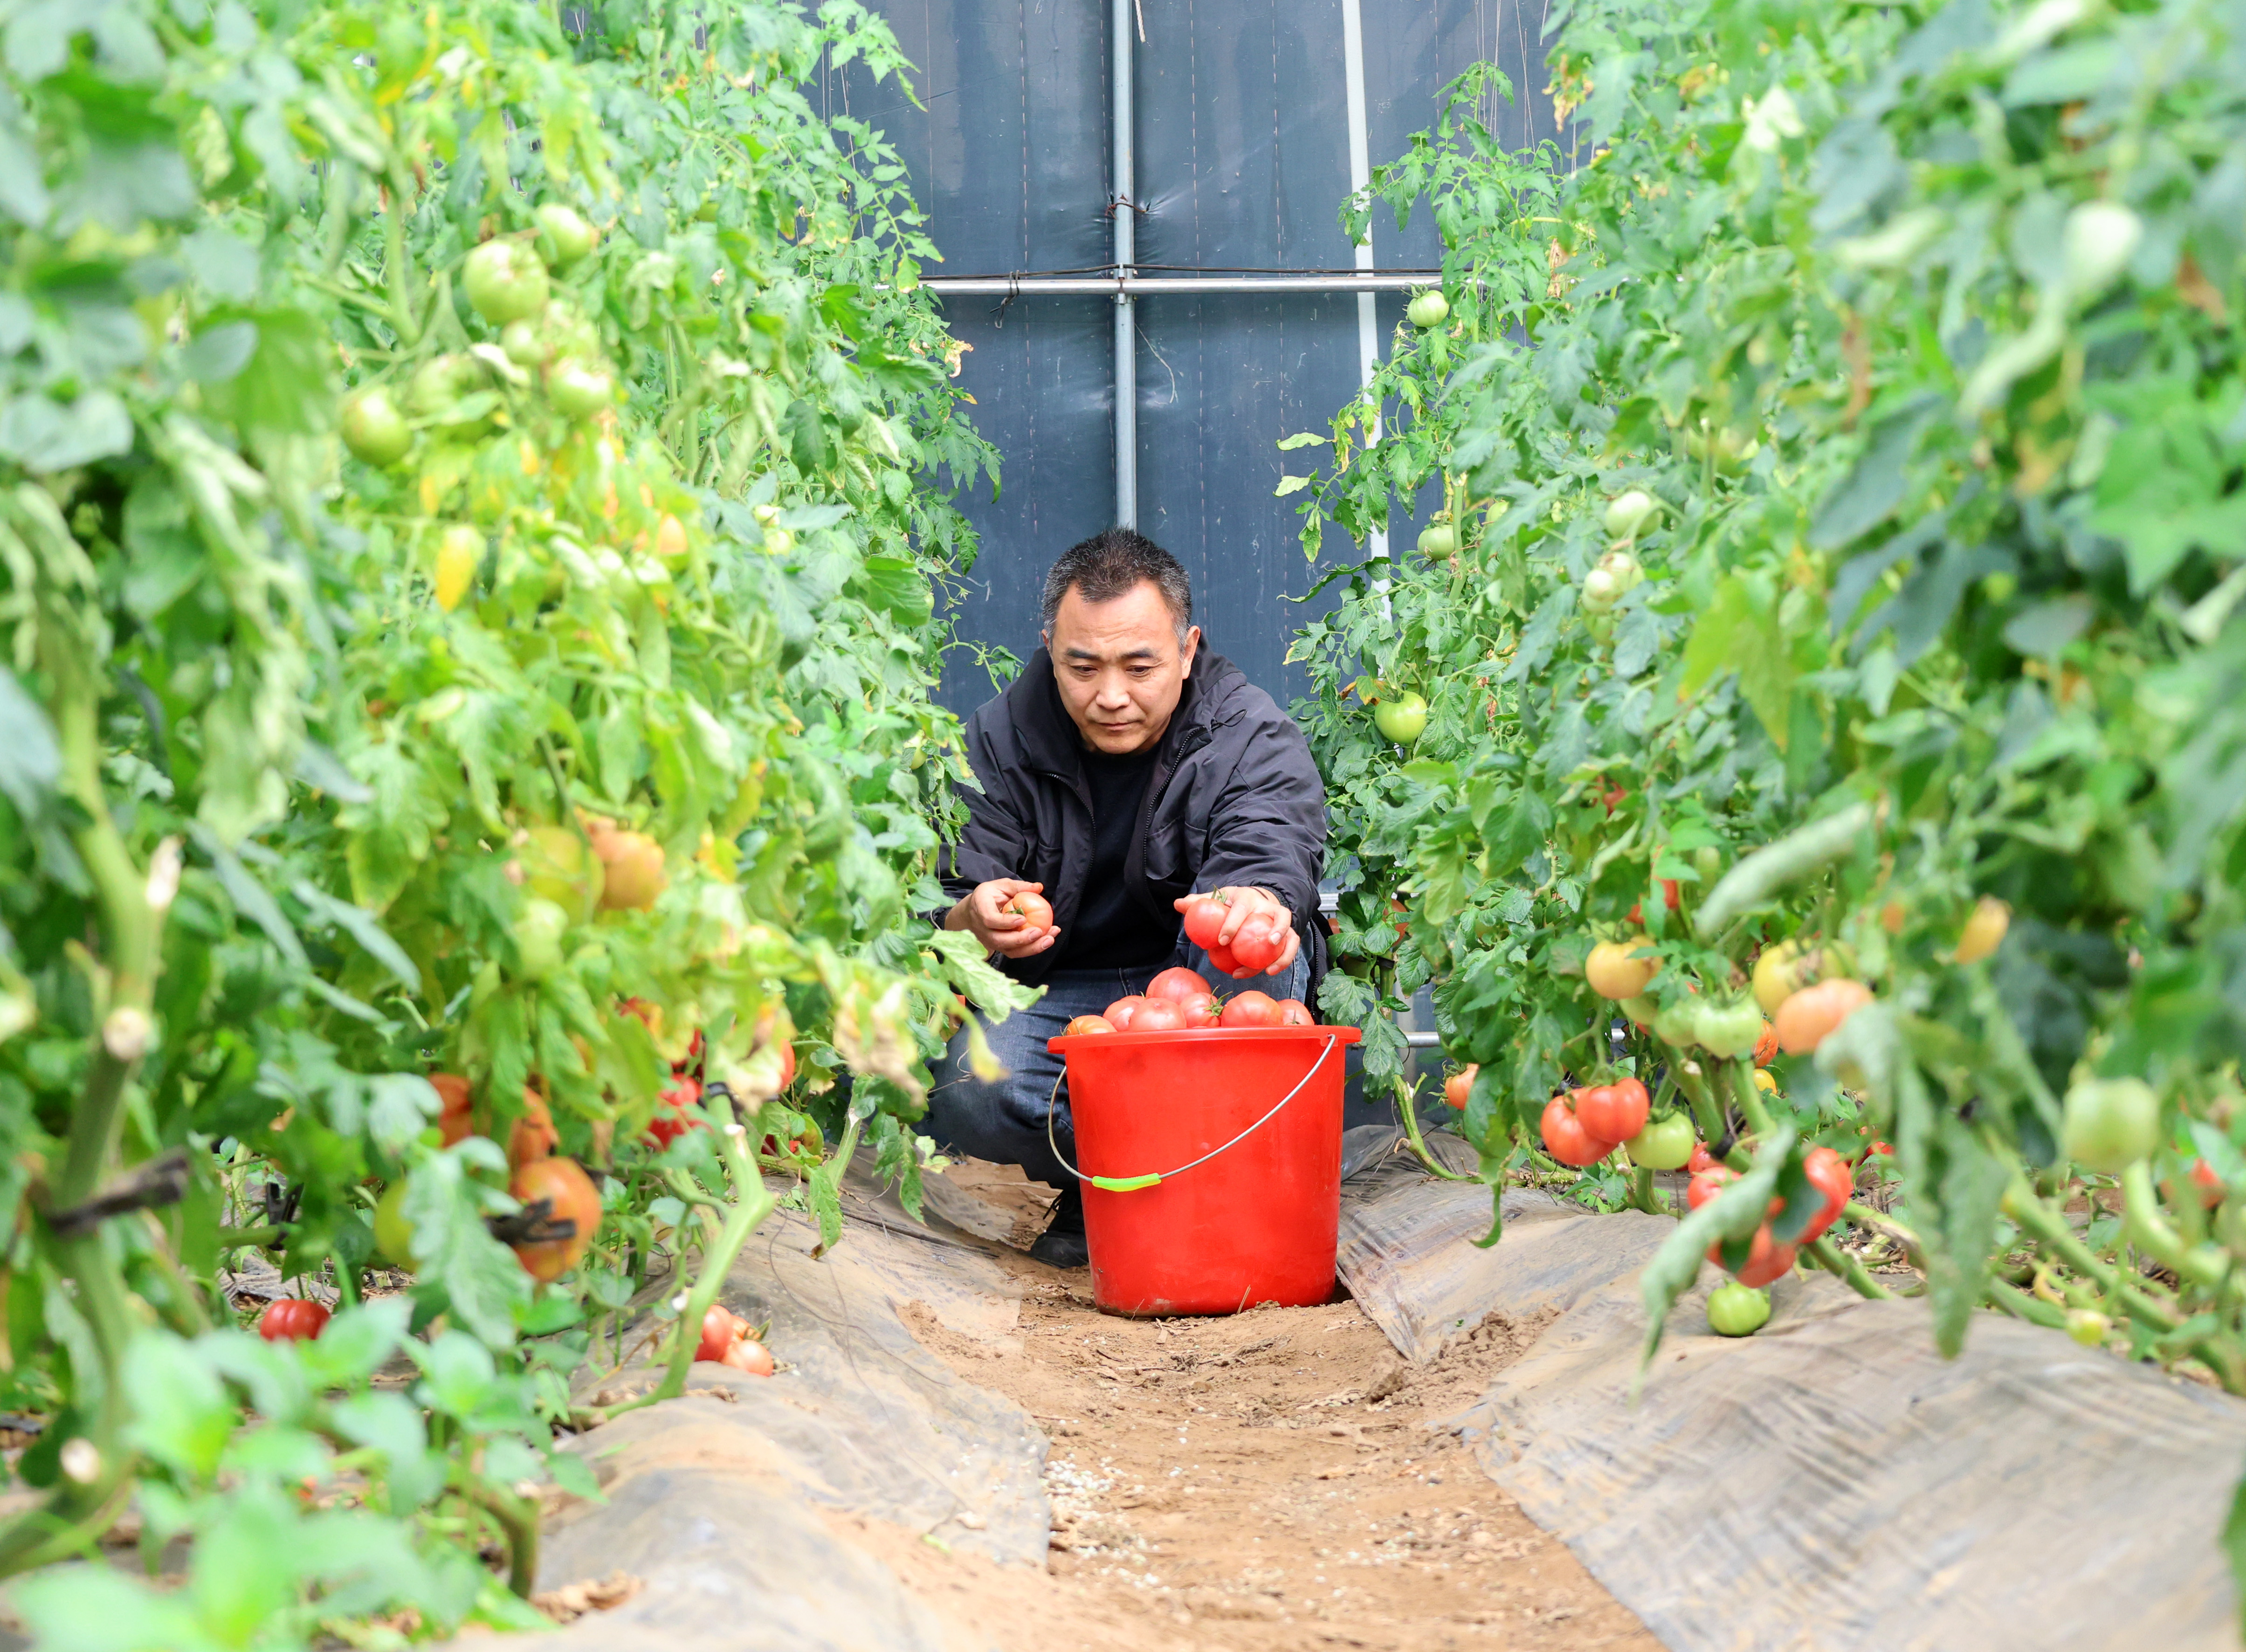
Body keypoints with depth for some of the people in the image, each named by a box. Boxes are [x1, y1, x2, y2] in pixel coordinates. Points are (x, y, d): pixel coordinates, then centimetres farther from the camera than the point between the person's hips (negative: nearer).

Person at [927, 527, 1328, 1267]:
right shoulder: (998, 742, -5)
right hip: (1056, 1003, 1)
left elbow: (1274, 863, -29)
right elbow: (944, 917, -12)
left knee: (1246, 921, -34)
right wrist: (975, 922, -39)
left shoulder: (1252, 738, -10)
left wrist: (1258, 904, -56)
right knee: (967, 1090, -31)